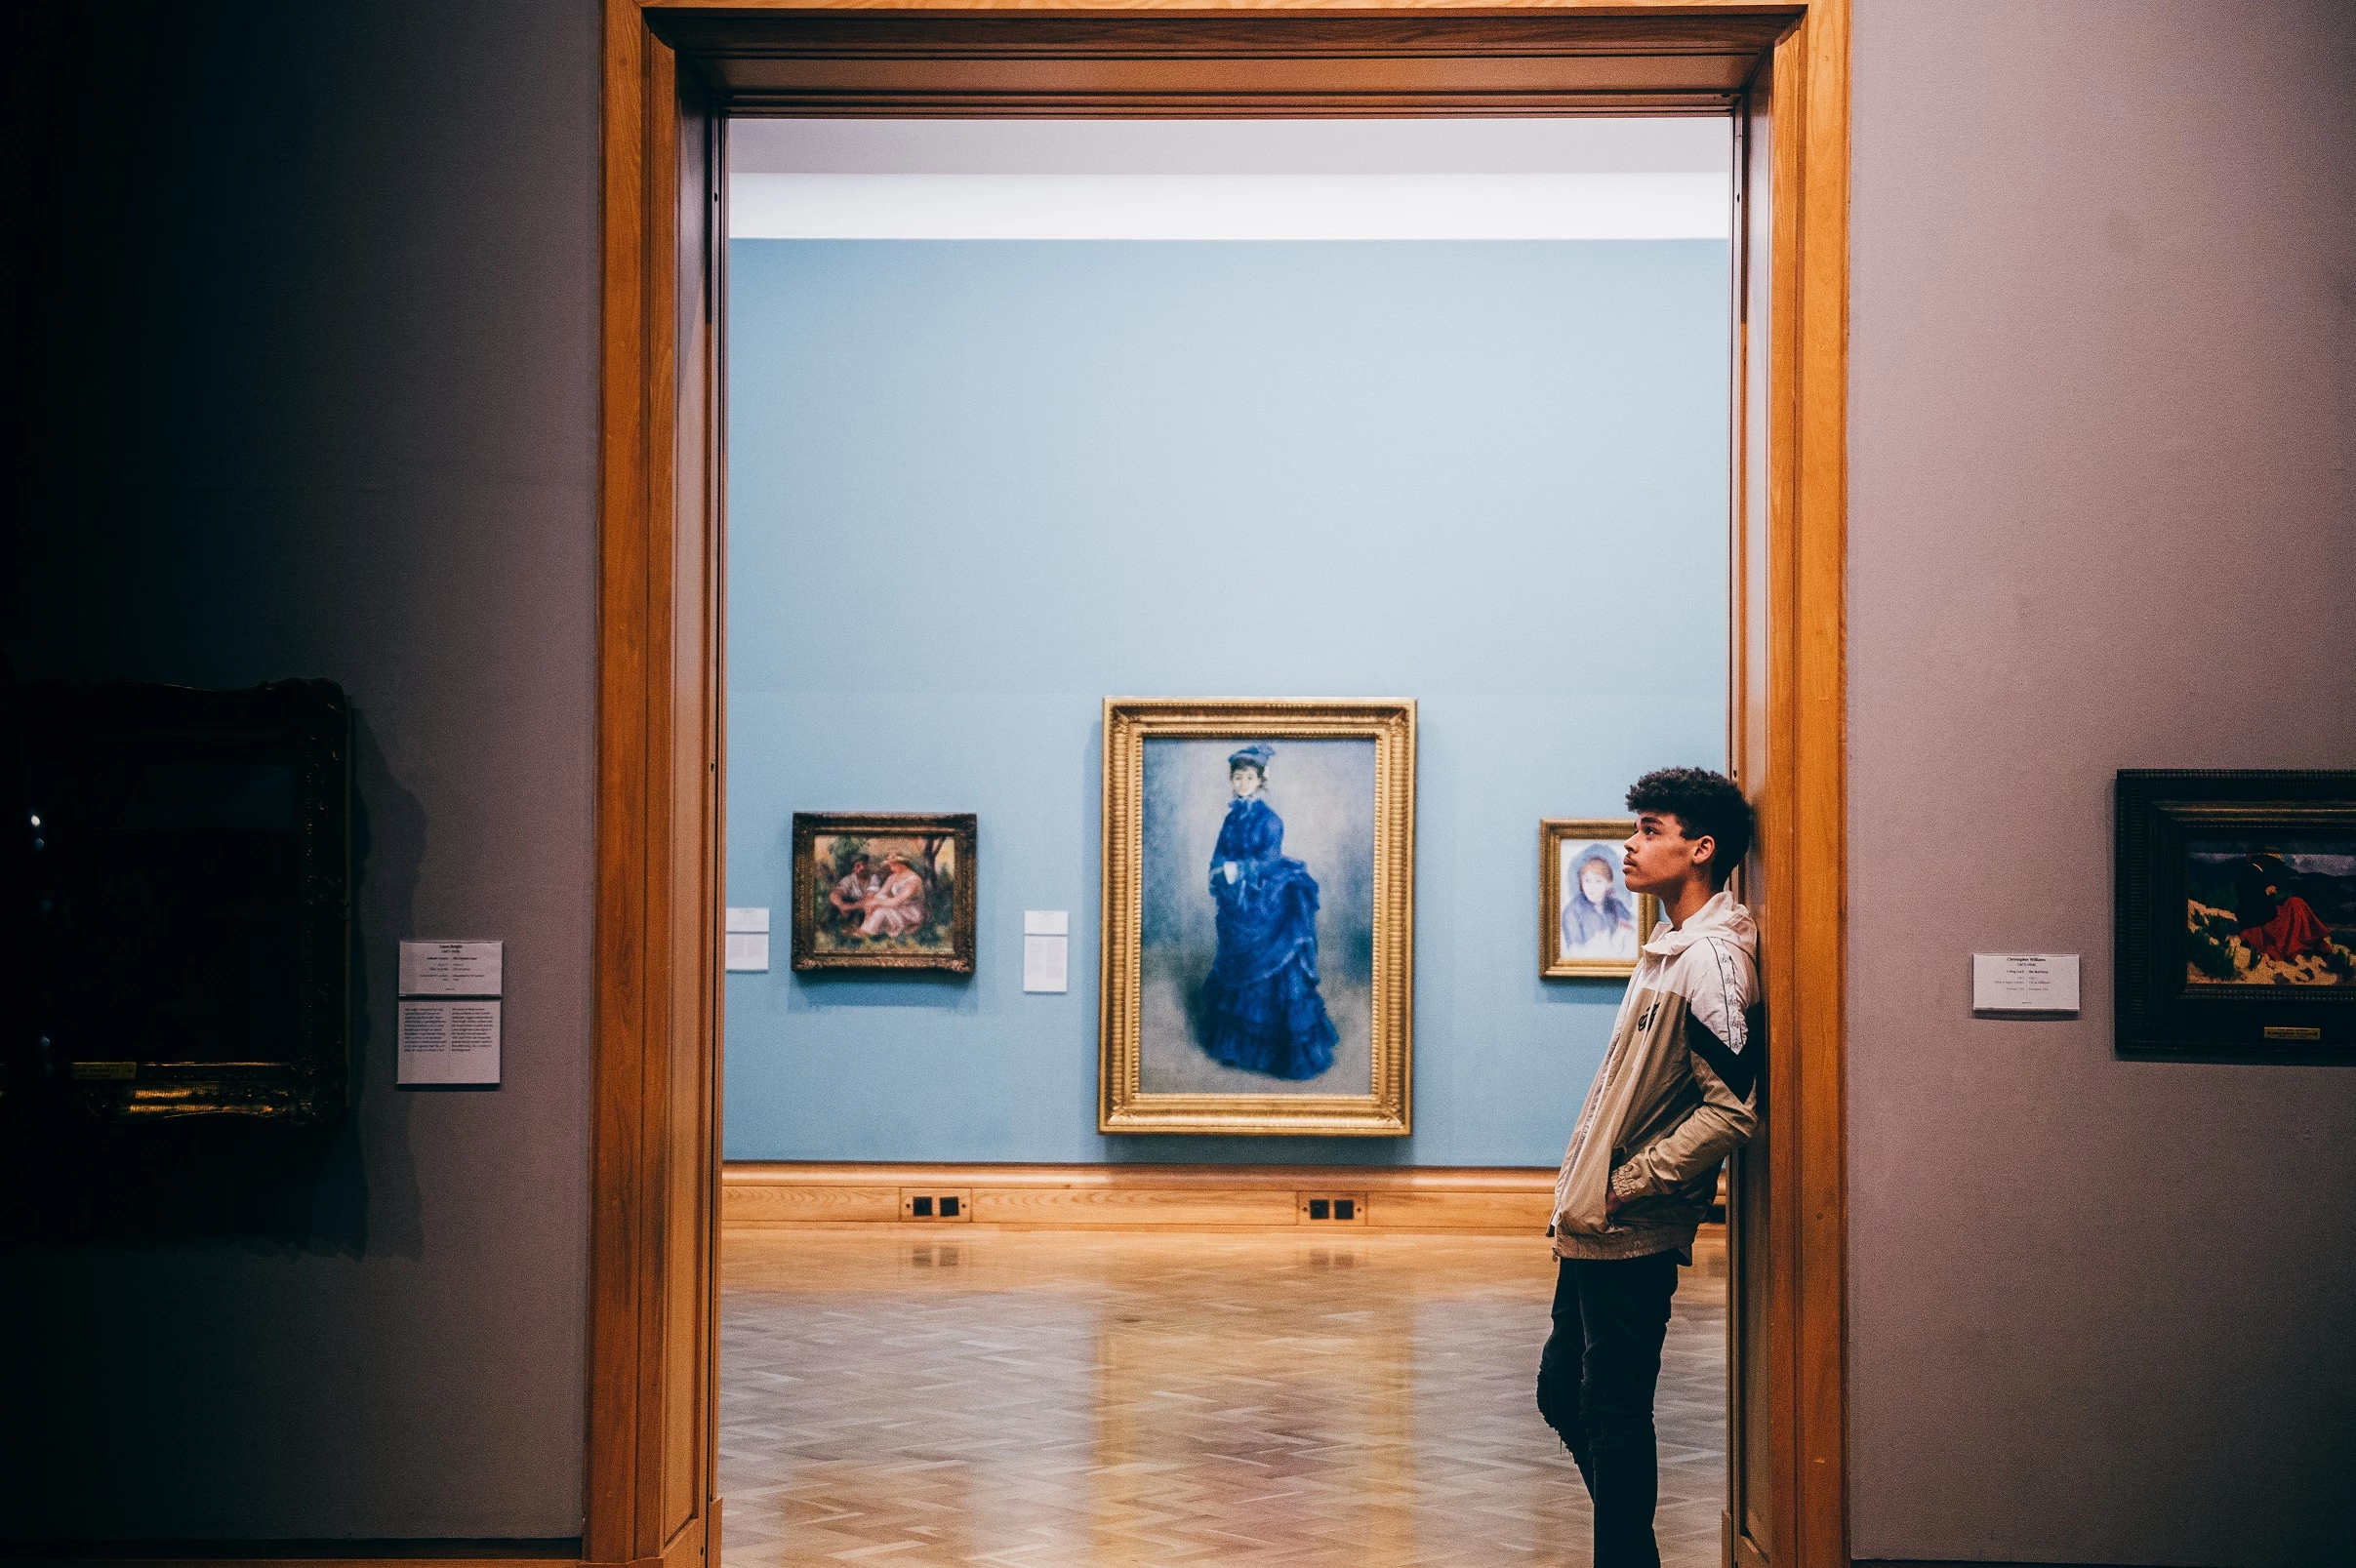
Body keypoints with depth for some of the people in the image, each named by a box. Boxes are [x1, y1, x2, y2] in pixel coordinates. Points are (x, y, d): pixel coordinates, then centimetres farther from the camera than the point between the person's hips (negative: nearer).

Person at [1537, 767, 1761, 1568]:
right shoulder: (1669, 947, 13)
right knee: (1562, 1392, 18)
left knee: (1613, 1415, -2)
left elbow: (1729, 1110, -24)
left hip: (1631, 1236, -10)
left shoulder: (1712, 959, -18)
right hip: (1594, 1232, 10)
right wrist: (1578, 1198, 15)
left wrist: (1618, 1191, -18)